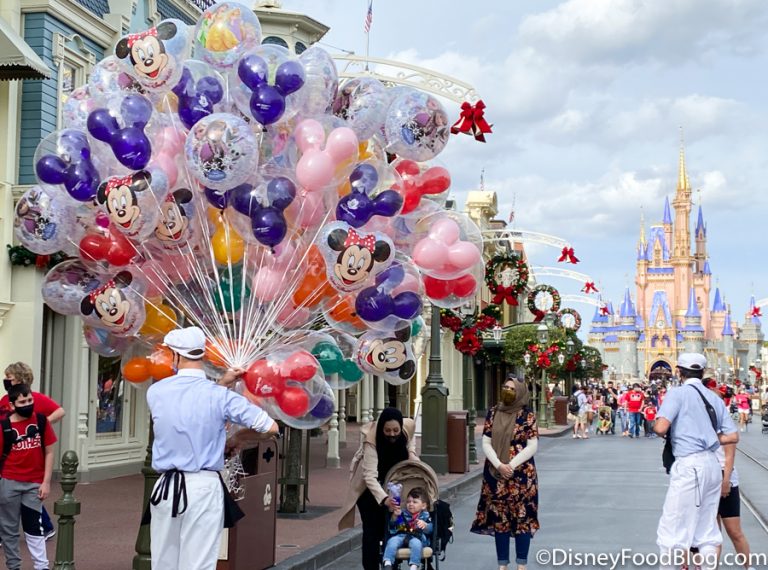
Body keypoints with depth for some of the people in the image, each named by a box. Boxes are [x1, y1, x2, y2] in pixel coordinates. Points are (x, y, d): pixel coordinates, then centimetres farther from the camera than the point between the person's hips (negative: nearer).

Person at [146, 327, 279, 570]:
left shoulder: (156, 392, 1)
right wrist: (240, 436, 14)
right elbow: (271, 427, -4)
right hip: (203, 488, -3)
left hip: (166, 487, 3)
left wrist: (220, 384, 17)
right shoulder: (219, 396, -8)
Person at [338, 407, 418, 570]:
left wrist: (411, 453, -17)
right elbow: (370, 476, -44)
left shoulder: (409, 427, -25)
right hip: (367, 483, -4)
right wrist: (384, 498, -58)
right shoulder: (371, 440, -38)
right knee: (372, 527, -9)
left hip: (393, 479, 4)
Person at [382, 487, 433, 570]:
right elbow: (392, 525, 16)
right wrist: (395, 516, -4)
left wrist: (424, 525, -18)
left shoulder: (425, 515, 18)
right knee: (392, 541, -30)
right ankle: (387, 563, -39)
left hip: (417, 537, -2)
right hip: (400, 535, 2)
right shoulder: (403, 513, 24)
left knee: (416, 543, -38)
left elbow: (430, 529, 5)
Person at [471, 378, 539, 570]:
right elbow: (486, 443, 2)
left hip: (521, 474, -3)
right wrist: (499, 465, -12)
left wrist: (511, 466, -16)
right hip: (496, 474, 3)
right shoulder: (493, 413, 5)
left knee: (522, 517, 0)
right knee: (499, 517, 6)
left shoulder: (527, 415, -4)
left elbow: (532, 446, -8)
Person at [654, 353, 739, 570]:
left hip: (689, 465, -7)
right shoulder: (714, 398, 13)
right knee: (707, 532, 12)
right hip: (712, 465, 7)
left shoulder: (678, 393, -5)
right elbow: (733, 437, 9)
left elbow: (660, 428, -16)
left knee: (672, 530, -1)